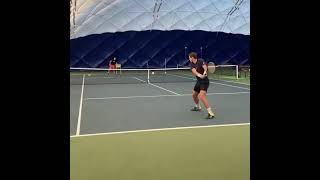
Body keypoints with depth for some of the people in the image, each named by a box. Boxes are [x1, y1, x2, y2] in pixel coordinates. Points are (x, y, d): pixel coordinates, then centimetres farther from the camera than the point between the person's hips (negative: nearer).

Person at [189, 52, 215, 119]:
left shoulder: (200, 61, -14)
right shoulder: (192, 64, 3)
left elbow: (205, 67, -32)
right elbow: (194, 71, -17)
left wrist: (204, 73, -55)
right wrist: (199, 75, -39)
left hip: (204, 81, -9)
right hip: (199, 81, 9)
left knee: (202, 96, -25)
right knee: (194, 95, 22)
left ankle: (211, 113, -24)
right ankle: (198, 107, 50)